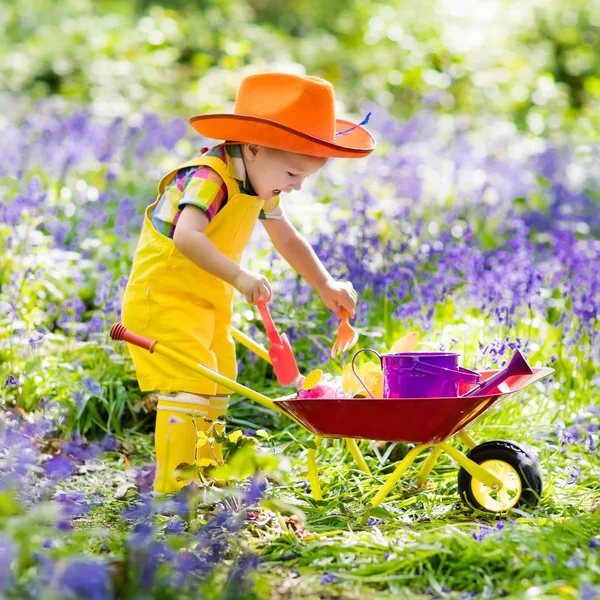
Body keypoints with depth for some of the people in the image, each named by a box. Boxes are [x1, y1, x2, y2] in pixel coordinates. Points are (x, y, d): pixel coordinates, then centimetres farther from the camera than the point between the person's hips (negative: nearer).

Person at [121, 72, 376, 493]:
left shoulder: (260, 188, 5)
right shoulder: (209, 179, -26)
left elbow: (288, 240, 19)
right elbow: (187, 237, -43)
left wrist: (326, 286, 12)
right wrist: (239, 276, -53)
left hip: (211, 300, 10)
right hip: (164, 297, -10)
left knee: (217, 389, 15)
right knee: (189, 387, -17)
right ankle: (173, 482, -13)